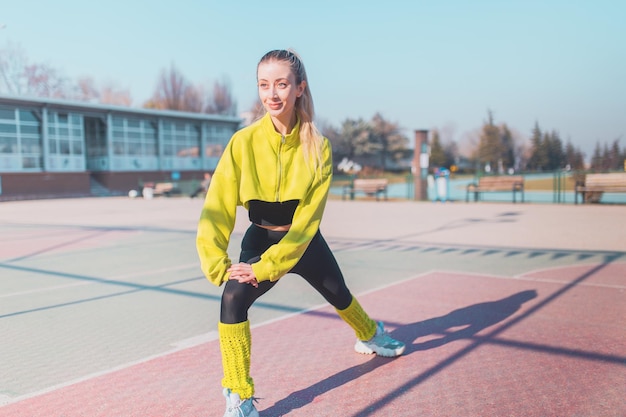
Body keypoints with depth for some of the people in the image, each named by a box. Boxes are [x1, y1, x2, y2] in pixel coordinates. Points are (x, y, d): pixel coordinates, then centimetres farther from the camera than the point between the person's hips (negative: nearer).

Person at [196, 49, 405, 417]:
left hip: (306, 242, 1)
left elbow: (307, 218, -22)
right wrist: (218, 265, -28)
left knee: (339, 295, 22)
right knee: (233, 298, -28)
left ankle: (370, 336, 58)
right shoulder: (244, 142, -21)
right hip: (261, 239, -1)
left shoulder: (317, 146, -20)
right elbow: (217, 209, -19)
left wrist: (265, 267, -28)